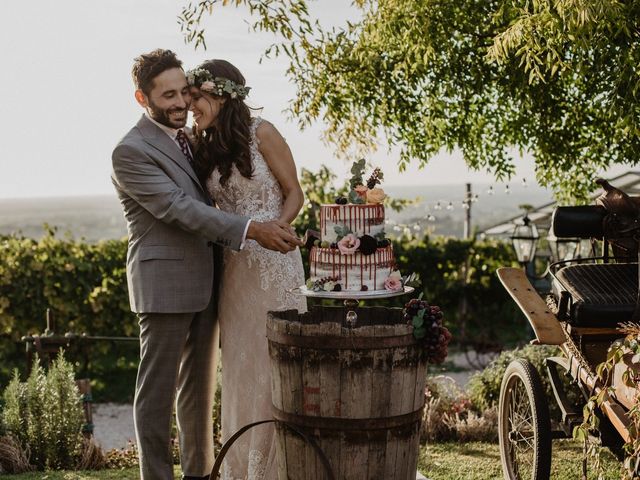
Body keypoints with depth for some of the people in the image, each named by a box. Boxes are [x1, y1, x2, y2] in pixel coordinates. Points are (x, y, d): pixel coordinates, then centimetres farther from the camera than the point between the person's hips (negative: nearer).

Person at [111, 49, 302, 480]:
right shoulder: (131, 151, -12)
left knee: (200, 386, 15)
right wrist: (252, 230, -28)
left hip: (204, 283, 8)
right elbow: (179, 208, -21)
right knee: (158, 390, 0)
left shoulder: (188, 139, 14)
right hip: (164, 286, -8)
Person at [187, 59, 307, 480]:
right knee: (239, 362, 10)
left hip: (273, 261, -6)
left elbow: (294, 193, -4)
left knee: (273, 361, 1)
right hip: (234, 266, 6)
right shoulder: (206, 146, 9)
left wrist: (274, 229, -19)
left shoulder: (262, 133, -7)